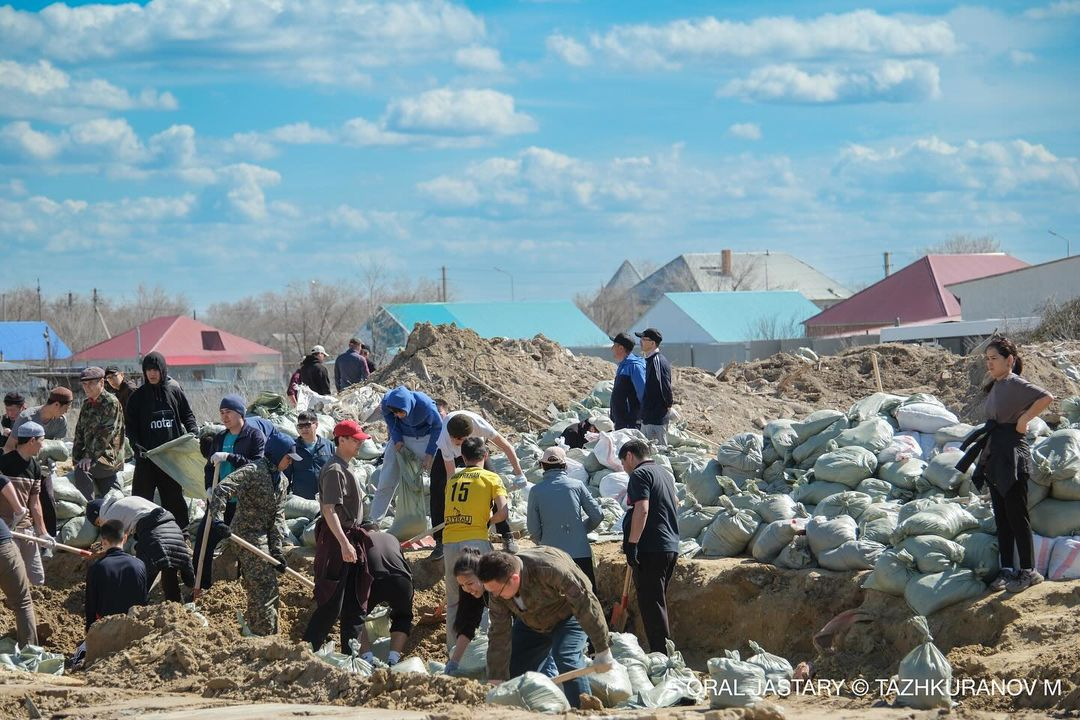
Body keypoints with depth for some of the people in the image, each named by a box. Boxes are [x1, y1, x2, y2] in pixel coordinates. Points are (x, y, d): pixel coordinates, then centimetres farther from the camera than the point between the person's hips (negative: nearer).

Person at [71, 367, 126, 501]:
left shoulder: (111, 403, -10)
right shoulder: (87, 404, 15)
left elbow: (106, 434, -17)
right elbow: (80, 432, 17)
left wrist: (90, 456, -21)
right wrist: (76, 457, 7)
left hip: (109, 457, -8)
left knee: (81, 471, -30)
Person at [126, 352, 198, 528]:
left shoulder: (175, 391, 4)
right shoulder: (138, 397, 2)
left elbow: (187, 415, 12)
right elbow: (130, 426, 1)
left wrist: (193, 432, -6)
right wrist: (136, 446, -14)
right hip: (147, 455, -1)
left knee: (174, 497, 9)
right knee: (141, 497, -2)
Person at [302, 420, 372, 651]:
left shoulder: (345, 469, 16)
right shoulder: (334, 470, -15)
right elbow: (329, 510, -23)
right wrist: (344, 543, -30)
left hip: (349, 540, 10)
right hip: (336, 539, -10)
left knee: (355, 606, 12)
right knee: (331, 605, -10)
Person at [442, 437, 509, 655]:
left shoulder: (452, 479, 16)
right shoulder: (490, 478, 3)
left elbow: (450, 510, 16)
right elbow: (502, 512, -7)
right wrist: (487, 520, 11)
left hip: (449, 543, 4)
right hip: (475, 541, -4)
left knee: (454, 601, 11)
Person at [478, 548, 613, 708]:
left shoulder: (549, 569, -40)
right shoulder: (498, 587, -21)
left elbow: (586, 603, -35)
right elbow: (499, 636, -15)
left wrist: (603, 651, -31)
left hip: (568, 615, -6)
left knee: (565, 659, -29)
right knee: (516, 670, -4)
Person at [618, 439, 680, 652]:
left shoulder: (640, 474, -8)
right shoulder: (664, 473, 20)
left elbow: (642, 509, -20)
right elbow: (675, 505, 34)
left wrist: (632, 544, -20)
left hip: (650, 548, -9)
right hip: (670, 546, 9)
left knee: (650, 603, -7)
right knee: (658, 601, 16)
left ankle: (661, 653, -11)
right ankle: (666, 652, 19)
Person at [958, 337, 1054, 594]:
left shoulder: (1015, 384, -14)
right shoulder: (995, 387, 14)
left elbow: (1047, 398, -28)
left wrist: (1023, 420, -21)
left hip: (1013, 457, -9)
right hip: (995, 457, 9)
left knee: (1017, 515, -5)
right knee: (1002, 518, 11)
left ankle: (1028, 571, 1)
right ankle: (1007, 570, 15)